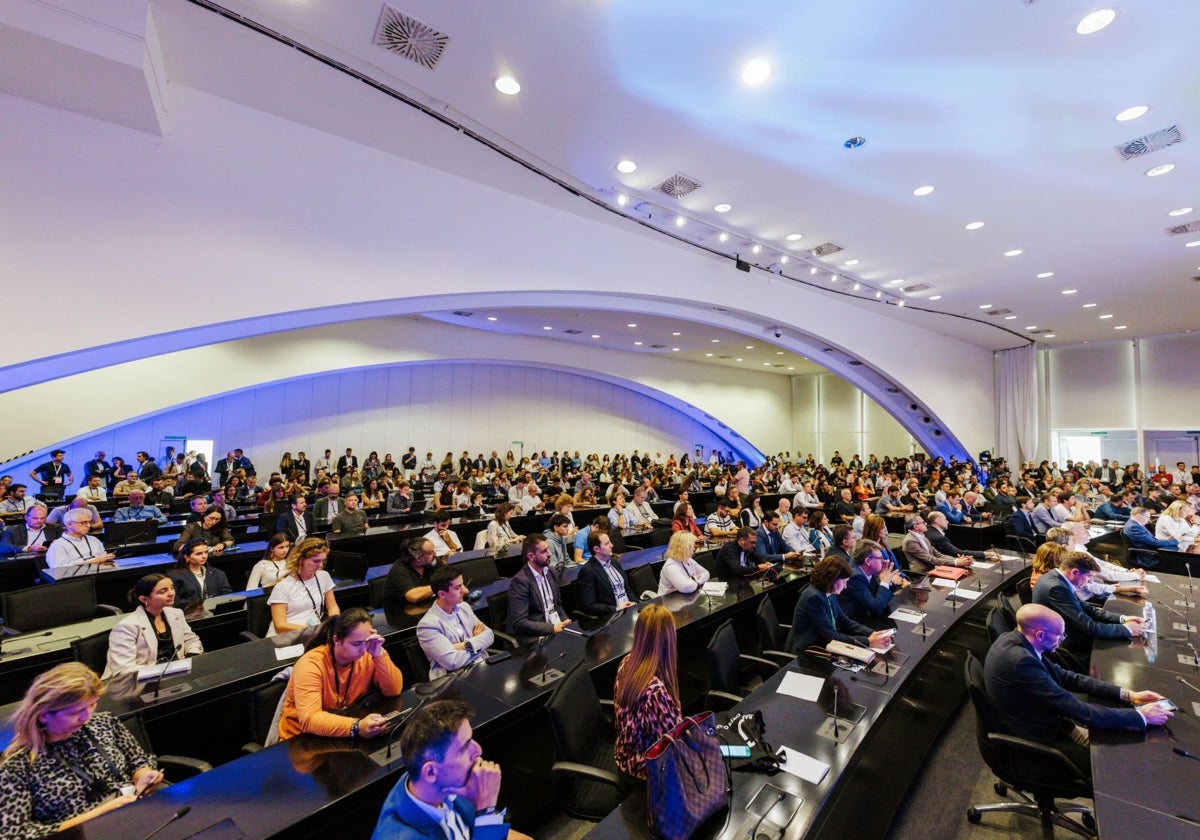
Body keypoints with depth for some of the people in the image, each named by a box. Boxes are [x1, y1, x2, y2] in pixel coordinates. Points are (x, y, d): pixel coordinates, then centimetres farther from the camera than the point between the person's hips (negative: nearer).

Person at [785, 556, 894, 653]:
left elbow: (844, 621, 9)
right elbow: (831, 636, -24)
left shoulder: (829, 594, 3)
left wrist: (872, 633, -5)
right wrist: (868, 642, -24)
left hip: (820, 645, 8)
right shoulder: (814, 597, -25)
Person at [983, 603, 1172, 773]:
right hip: (1035, 743, -8)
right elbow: (1079, 711, -28)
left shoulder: (1015, 640, -7)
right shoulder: (1020, 660, -36)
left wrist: (1127, 694, 0)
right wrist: (1141, 716, -16)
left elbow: (1065, 677, 5)